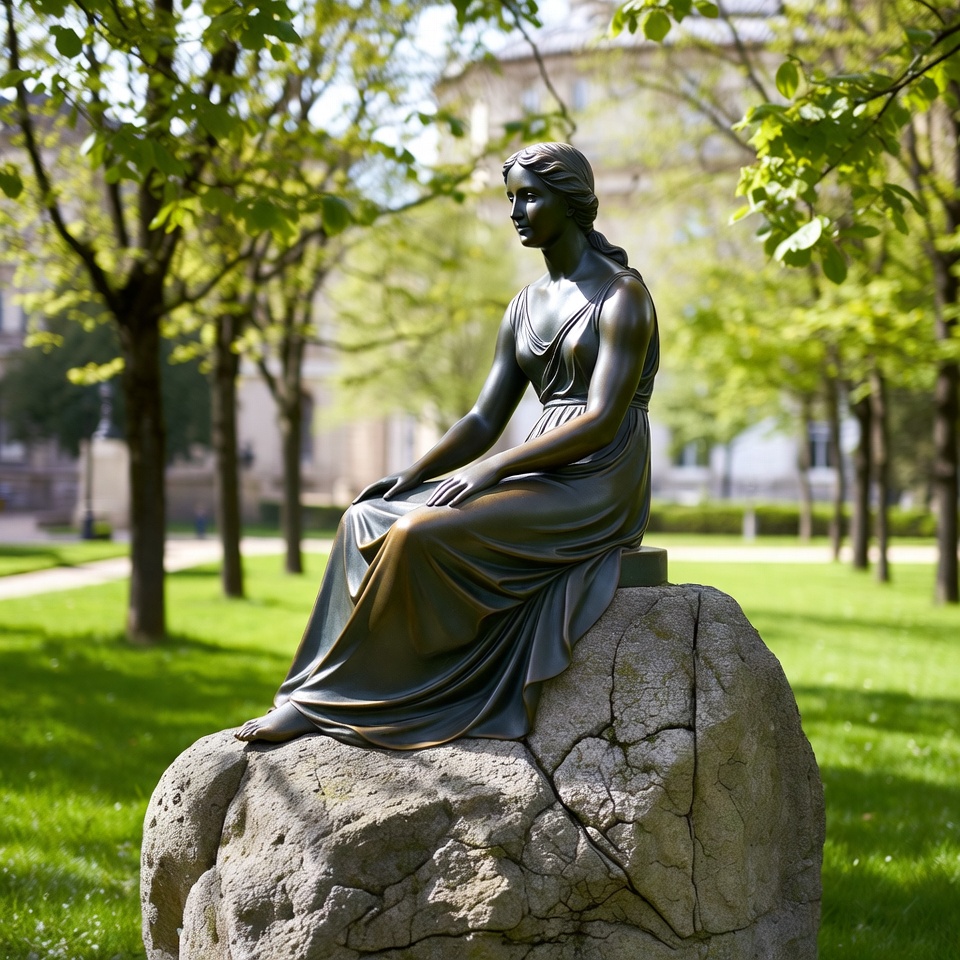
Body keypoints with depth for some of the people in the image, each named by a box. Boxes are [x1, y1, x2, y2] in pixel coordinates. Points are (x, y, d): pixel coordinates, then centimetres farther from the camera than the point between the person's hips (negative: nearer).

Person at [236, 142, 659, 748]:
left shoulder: (623, 295, -8)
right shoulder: (525, 307, 16)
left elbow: (602, 422, -18)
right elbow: (485, 421, 13)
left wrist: (494, 470, -23)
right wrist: (409, 479, -3)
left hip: (597, 492, -8)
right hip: (539, 484, 8)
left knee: (419, 537, -27)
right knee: (367, 523, -9)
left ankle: (317, 702, -16)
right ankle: (314, 701, -14)